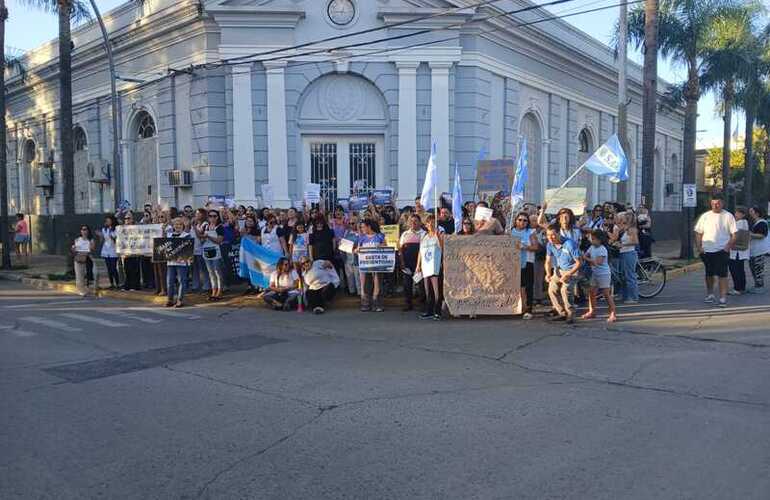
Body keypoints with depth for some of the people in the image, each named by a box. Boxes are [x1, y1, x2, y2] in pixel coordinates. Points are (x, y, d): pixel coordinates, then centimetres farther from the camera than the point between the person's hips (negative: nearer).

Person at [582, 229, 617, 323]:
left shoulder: (602, 249, -18)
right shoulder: (592, 248, 6)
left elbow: (598, 262, -25)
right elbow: (584, 256, 6)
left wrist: (588, 259, -15)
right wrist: (591, 261, -11)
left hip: (604, 274, -8)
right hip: (595, 274, 8)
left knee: (607, 294, -6)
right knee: (591, 293, 10)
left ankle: (613, 314, -1)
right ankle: (592, 312, 21)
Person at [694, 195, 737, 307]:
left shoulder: (728, 216, 1)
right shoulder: (705, 216, 7)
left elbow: (734, 234, -1)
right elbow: (698, 233, 9)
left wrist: (728, 246, -12)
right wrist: (699, 247, -2)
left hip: (722, 251, -3)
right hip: (707, 251, 3)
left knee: (722, 275, -6)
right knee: (709, 274, 13)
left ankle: (723, 298, -3)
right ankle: (710, 294, 29)